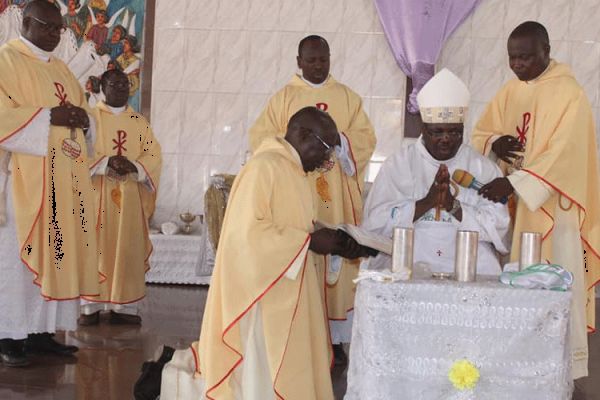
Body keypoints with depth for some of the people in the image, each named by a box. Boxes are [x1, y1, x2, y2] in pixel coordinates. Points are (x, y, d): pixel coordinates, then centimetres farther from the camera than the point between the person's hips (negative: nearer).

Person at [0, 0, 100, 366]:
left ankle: (41, 330, 12)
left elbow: (81, 118, 20)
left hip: (64, 183, 7)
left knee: (58, 252, 5)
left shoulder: (61, 69, 19)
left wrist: (80, 118, -3)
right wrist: (49, 117, -20)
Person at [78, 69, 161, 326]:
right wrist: (107, 162, -21)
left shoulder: (140, 123, 13)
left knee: (128, 249, 2)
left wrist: (133, 166, -16)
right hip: (97, 193, -3)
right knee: (95, 246, -4)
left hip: (130, 196, 3)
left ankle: (124, 306, 7)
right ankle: (90, 306, 1)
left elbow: (153, 155, 4)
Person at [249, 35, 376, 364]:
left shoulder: (348, 97, 11)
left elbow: (366, 138, 4)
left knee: (337, 261, -1)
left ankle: (334, 337, 5)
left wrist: (338, 140, -14)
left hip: (337, 197, 1)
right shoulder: (284, 97, 7)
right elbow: (261, 138, 0)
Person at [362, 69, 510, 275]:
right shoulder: (398, 164, 10)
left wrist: (454, 205, -8)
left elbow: (498, 226, 4)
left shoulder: (482, 167, 13)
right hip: (406, 263, -2)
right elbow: (375, 223, -1)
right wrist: (426, 203, -9)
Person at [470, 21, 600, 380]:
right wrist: (496, 144, -10)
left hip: (553, 205, -6)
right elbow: (481, 133, 13)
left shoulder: (569, 93, -12)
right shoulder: (510, 91, 9)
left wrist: (513, 183, -29)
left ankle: (568, 365, 6)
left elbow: (561, 156, -21)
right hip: (516, 201, 6)